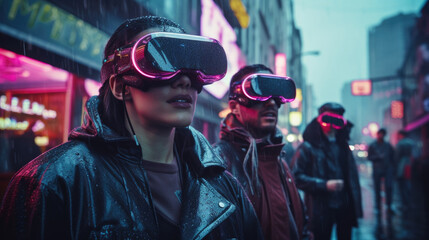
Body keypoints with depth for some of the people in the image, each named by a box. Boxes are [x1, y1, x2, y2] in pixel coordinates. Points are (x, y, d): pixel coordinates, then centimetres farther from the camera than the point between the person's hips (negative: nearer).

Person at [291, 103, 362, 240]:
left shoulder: (343, 146, 11)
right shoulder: (308, 147, -7)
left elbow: (352, 176, 14)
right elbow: (296, 176, -14)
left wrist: (356, 207, 10)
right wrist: (324, 185, -19)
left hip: (345, 208, 6)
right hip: (321, 210, -5)